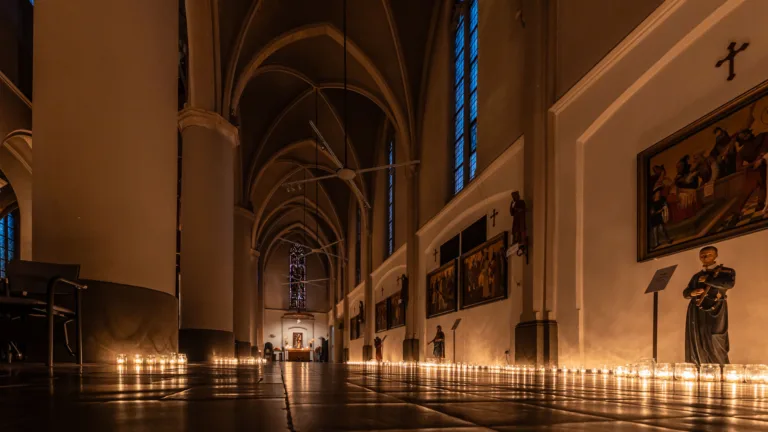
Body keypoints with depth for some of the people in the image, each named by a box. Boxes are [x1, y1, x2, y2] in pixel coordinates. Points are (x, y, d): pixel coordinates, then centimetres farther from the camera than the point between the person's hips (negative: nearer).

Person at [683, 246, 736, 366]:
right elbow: (685, 293, 19)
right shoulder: (697, 276, 20)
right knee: (697, 344, 0)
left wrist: (706, 280, -8)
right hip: (696, 313, 5)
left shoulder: (725, 271, 6)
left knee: (714, 344, -11)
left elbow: (729, 284, -16)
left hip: (714, 311, -5)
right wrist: (692, 293, -5)